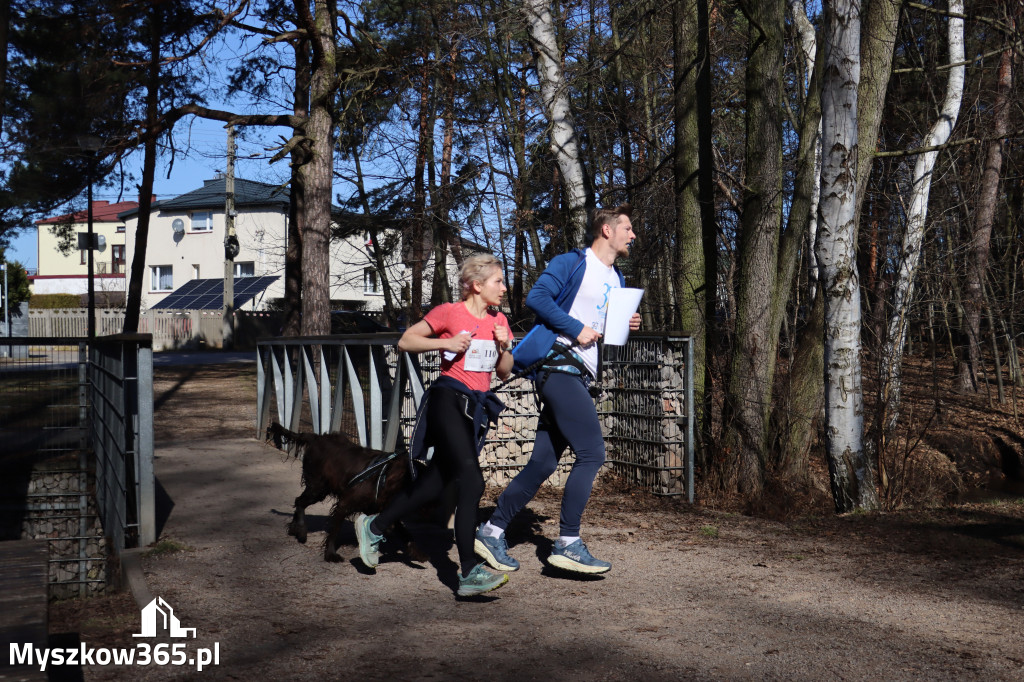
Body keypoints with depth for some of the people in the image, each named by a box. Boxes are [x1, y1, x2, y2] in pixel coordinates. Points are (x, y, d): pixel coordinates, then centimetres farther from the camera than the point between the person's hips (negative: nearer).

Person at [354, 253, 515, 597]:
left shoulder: (498, 320, 12)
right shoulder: (450, 313, -7)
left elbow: (504, 372, 16)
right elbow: (405, 341, -4)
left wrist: (504, 346, -3)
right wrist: (446, 343, -16)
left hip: (477, 407, 7)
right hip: (449, 400, -7)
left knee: (436, 481, 13)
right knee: (471, 482, -17)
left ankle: (374, 526, 32)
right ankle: (469, 572, -15)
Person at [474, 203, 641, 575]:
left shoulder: (617, 280, 23)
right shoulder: (572, 263, -3)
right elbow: (537, 297, -15)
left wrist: (625, 325, 9)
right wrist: (577, 329, -17)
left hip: (579, 377, 9)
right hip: (559, 366, -9)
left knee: (544, 462, 7)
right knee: (592, 452, -14)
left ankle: (493, 531, 14)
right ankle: (568, 543, -8)